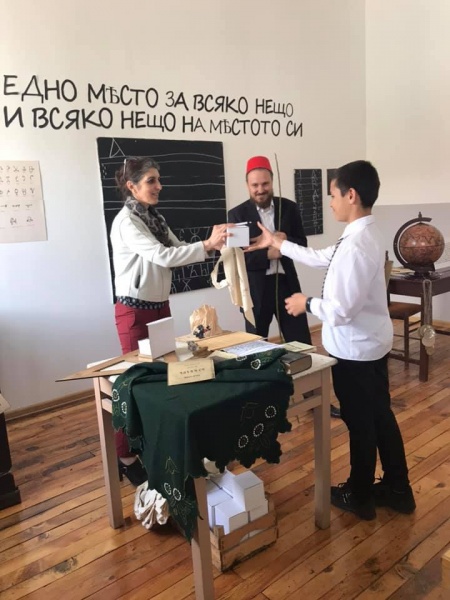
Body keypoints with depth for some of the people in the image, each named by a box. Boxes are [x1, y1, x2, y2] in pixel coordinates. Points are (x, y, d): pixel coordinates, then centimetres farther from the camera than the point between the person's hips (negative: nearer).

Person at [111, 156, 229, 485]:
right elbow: (162, 256, -28)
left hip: (160, 306, 8)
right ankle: (125, 457, 16)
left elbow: (178, 250, 4)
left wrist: (211, 242, -11)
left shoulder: (156, 218, 9)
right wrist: (207, 245, -31)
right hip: (134, 311, -8)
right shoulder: (126, 221, -17)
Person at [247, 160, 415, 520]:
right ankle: (398, 490, 38)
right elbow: (321, 259, 14)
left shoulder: (355, 246, -28)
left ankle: (359, 496, 33)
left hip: (355, 349, -9)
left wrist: (308, 304, -10)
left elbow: (340, 312, -29)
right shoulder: (367, 233, 4)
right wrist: (277, 244, 17)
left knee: (360, 422, 10)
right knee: (380, 416, 20)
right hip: (373, 343, 9)